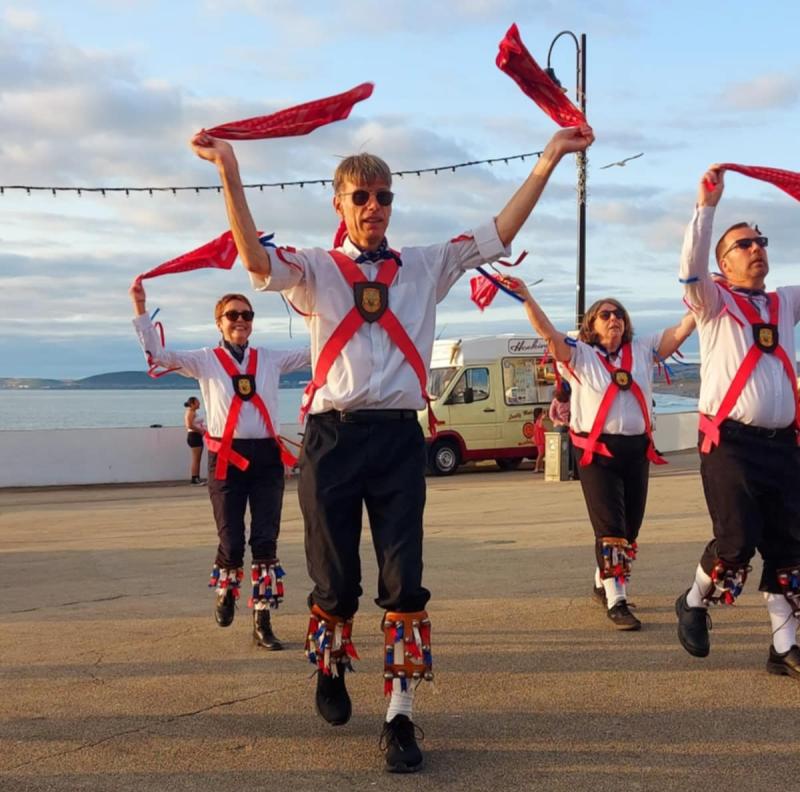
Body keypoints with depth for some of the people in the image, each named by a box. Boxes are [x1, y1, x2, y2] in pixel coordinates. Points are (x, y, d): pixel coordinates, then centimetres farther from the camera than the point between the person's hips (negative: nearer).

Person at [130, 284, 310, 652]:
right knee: (231, 541, 0)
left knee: (266, 542, -2)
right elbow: (157, 354, -2)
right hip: (226, 459, -2)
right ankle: (225, 593, 34)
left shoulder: (270, 359, 12)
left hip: (266, 456, 2)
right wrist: (141, 309, -10)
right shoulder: (205, 360, 6)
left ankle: (262, 621, 5)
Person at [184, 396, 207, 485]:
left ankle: (197, 478, 10)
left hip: (197, 436, 10)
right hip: (194, 436, -10)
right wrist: (200, 430, -15)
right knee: (196, 459, -11)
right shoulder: (190, 412, -11)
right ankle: (194, 478, -11)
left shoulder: (193, 412, 19)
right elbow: (190, 425, -22)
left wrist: (202, 429, 7)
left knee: (197, 459, 9)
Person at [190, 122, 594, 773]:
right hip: (334, 438, -1)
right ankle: (330, 669, 38)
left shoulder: (425, 267, 12)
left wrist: (549, 158, 1)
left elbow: (498, 235, 7)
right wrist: (230, 174, -25)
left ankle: (400, 718, 9)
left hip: (399, 438, 1)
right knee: (335, 580, 7)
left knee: (404, 581, -1)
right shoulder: (316, 271, 5)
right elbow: (257, 261, -14)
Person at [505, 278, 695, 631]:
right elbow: (548, 332, -13)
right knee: (610, 528, -9)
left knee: (630, 528, 13)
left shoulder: (643, 349, 10)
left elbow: (680, 331, 6)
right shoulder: (580, 354, 0)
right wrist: (526, 297, -26)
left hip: (637, 449, 5)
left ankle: (602, 584, 33)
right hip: (597, 452, -5)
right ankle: (616, 602, -5)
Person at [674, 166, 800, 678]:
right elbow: (691, 268, -14)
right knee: (737, 542, -10)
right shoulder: (714, 302, 5)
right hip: (731, 442, -5)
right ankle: (694, 603, 18)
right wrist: (707, 205, -20)